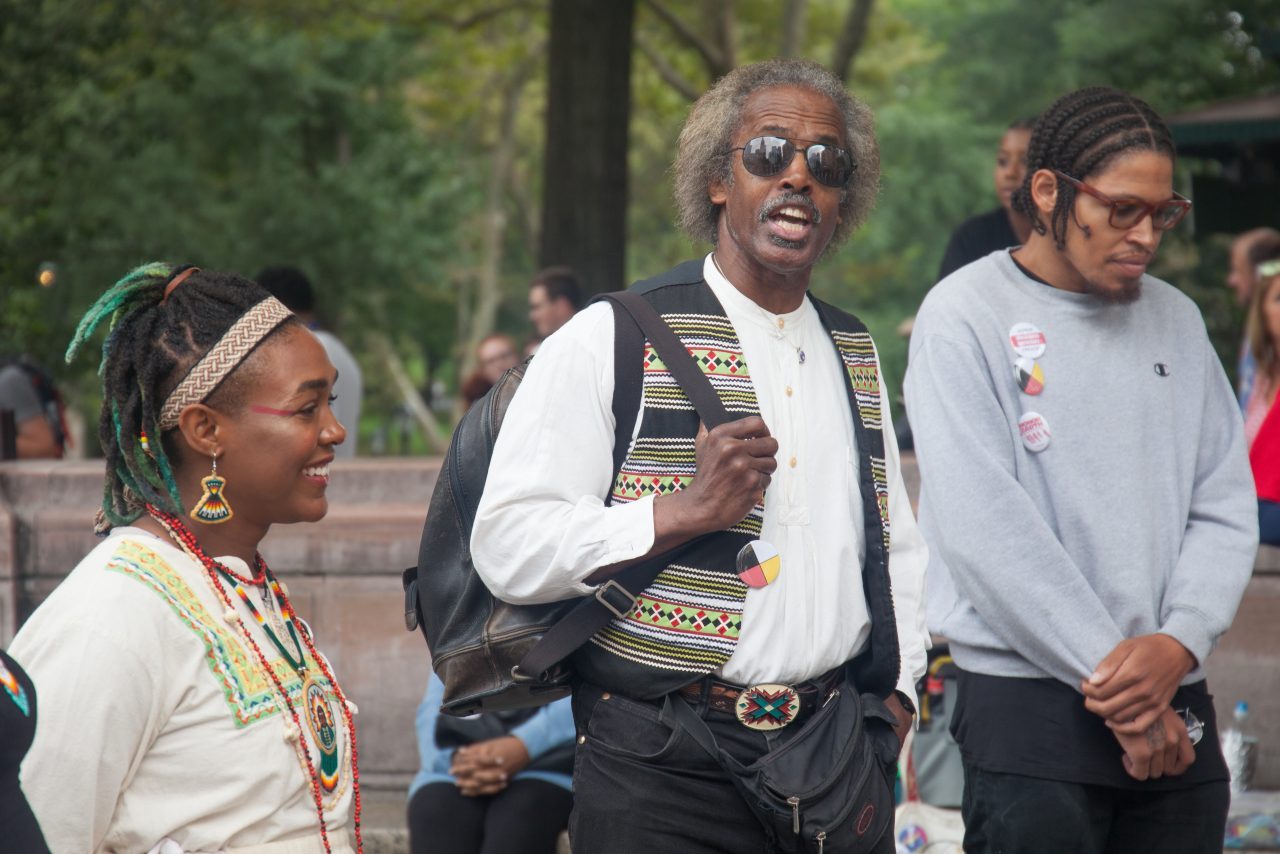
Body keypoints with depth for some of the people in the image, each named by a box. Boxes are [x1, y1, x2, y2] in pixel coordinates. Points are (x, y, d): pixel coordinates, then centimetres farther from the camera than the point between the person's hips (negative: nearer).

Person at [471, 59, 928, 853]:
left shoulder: (854, 356, 16)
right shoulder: (608, 342, -3)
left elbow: (898, 545, 24)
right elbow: (509, 547, -12)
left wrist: (898, 688, 9)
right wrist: (683, 511, -19)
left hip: (835, 762, 5)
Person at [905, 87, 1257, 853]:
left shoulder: (1175, 320, 12)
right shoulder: (965, 316, -5)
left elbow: (1225, 509, 9)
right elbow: (984, 528, -13)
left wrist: (1179, 644, -9)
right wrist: (1112, 678, -13)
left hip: (1178, 711, 5)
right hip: (1028, 711, -5)